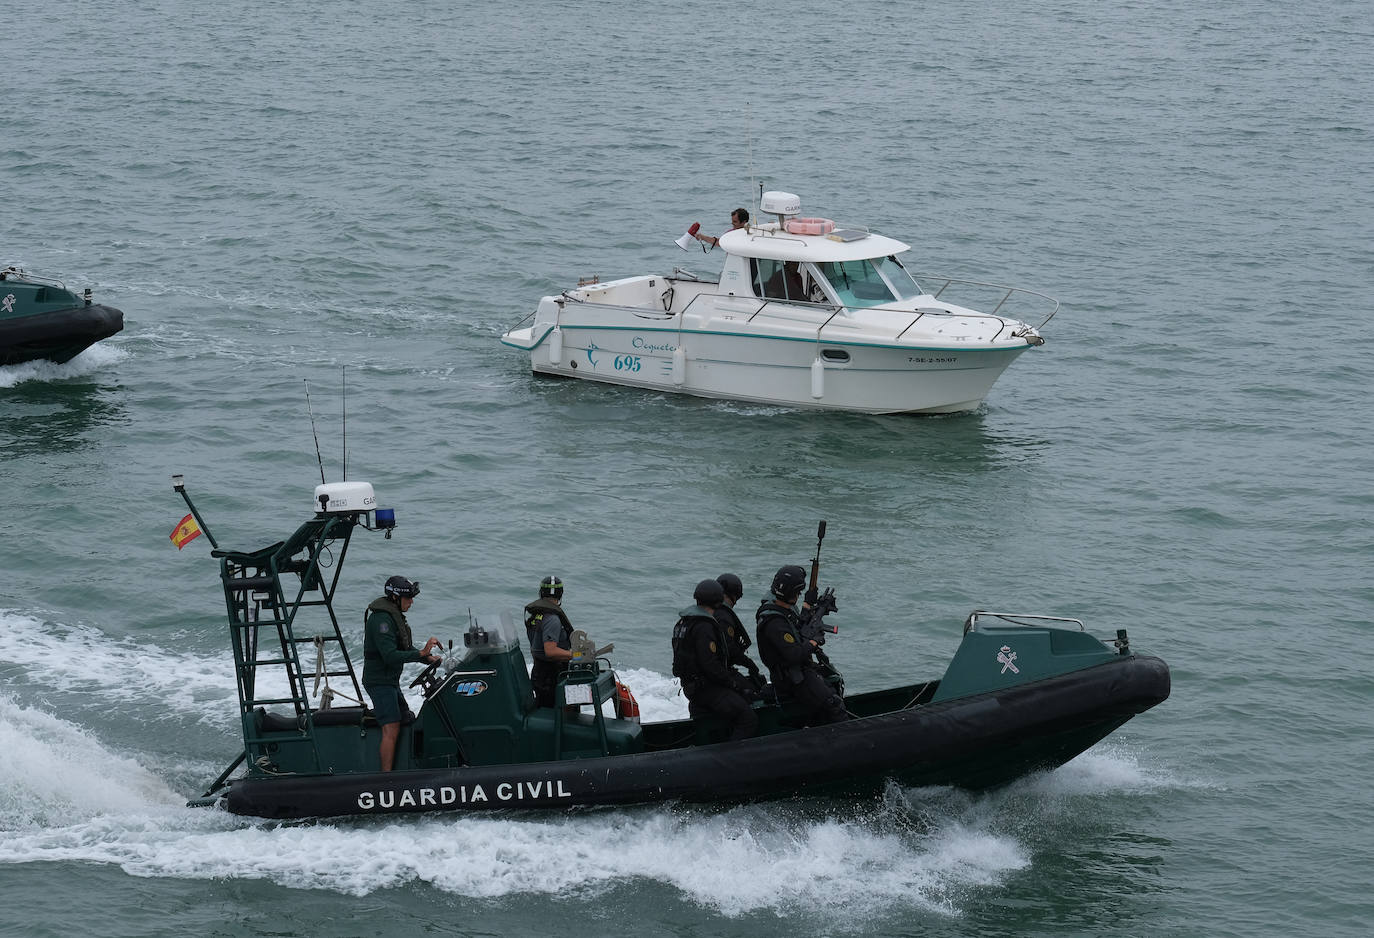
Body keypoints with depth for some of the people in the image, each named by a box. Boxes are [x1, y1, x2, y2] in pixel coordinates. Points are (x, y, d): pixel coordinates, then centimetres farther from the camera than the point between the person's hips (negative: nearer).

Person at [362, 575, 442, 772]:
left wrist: (428, 658, 1)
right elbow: (390, 656, -29)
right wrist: (421, 653, -31)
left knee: (407, 721, 15)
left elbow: (406, 648, 18)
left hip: (391, 681, 11)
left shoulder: (395, 615, 12)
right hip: (379, 681, -11)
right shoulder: (382, 619, -21)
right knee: (391, 730, -15)